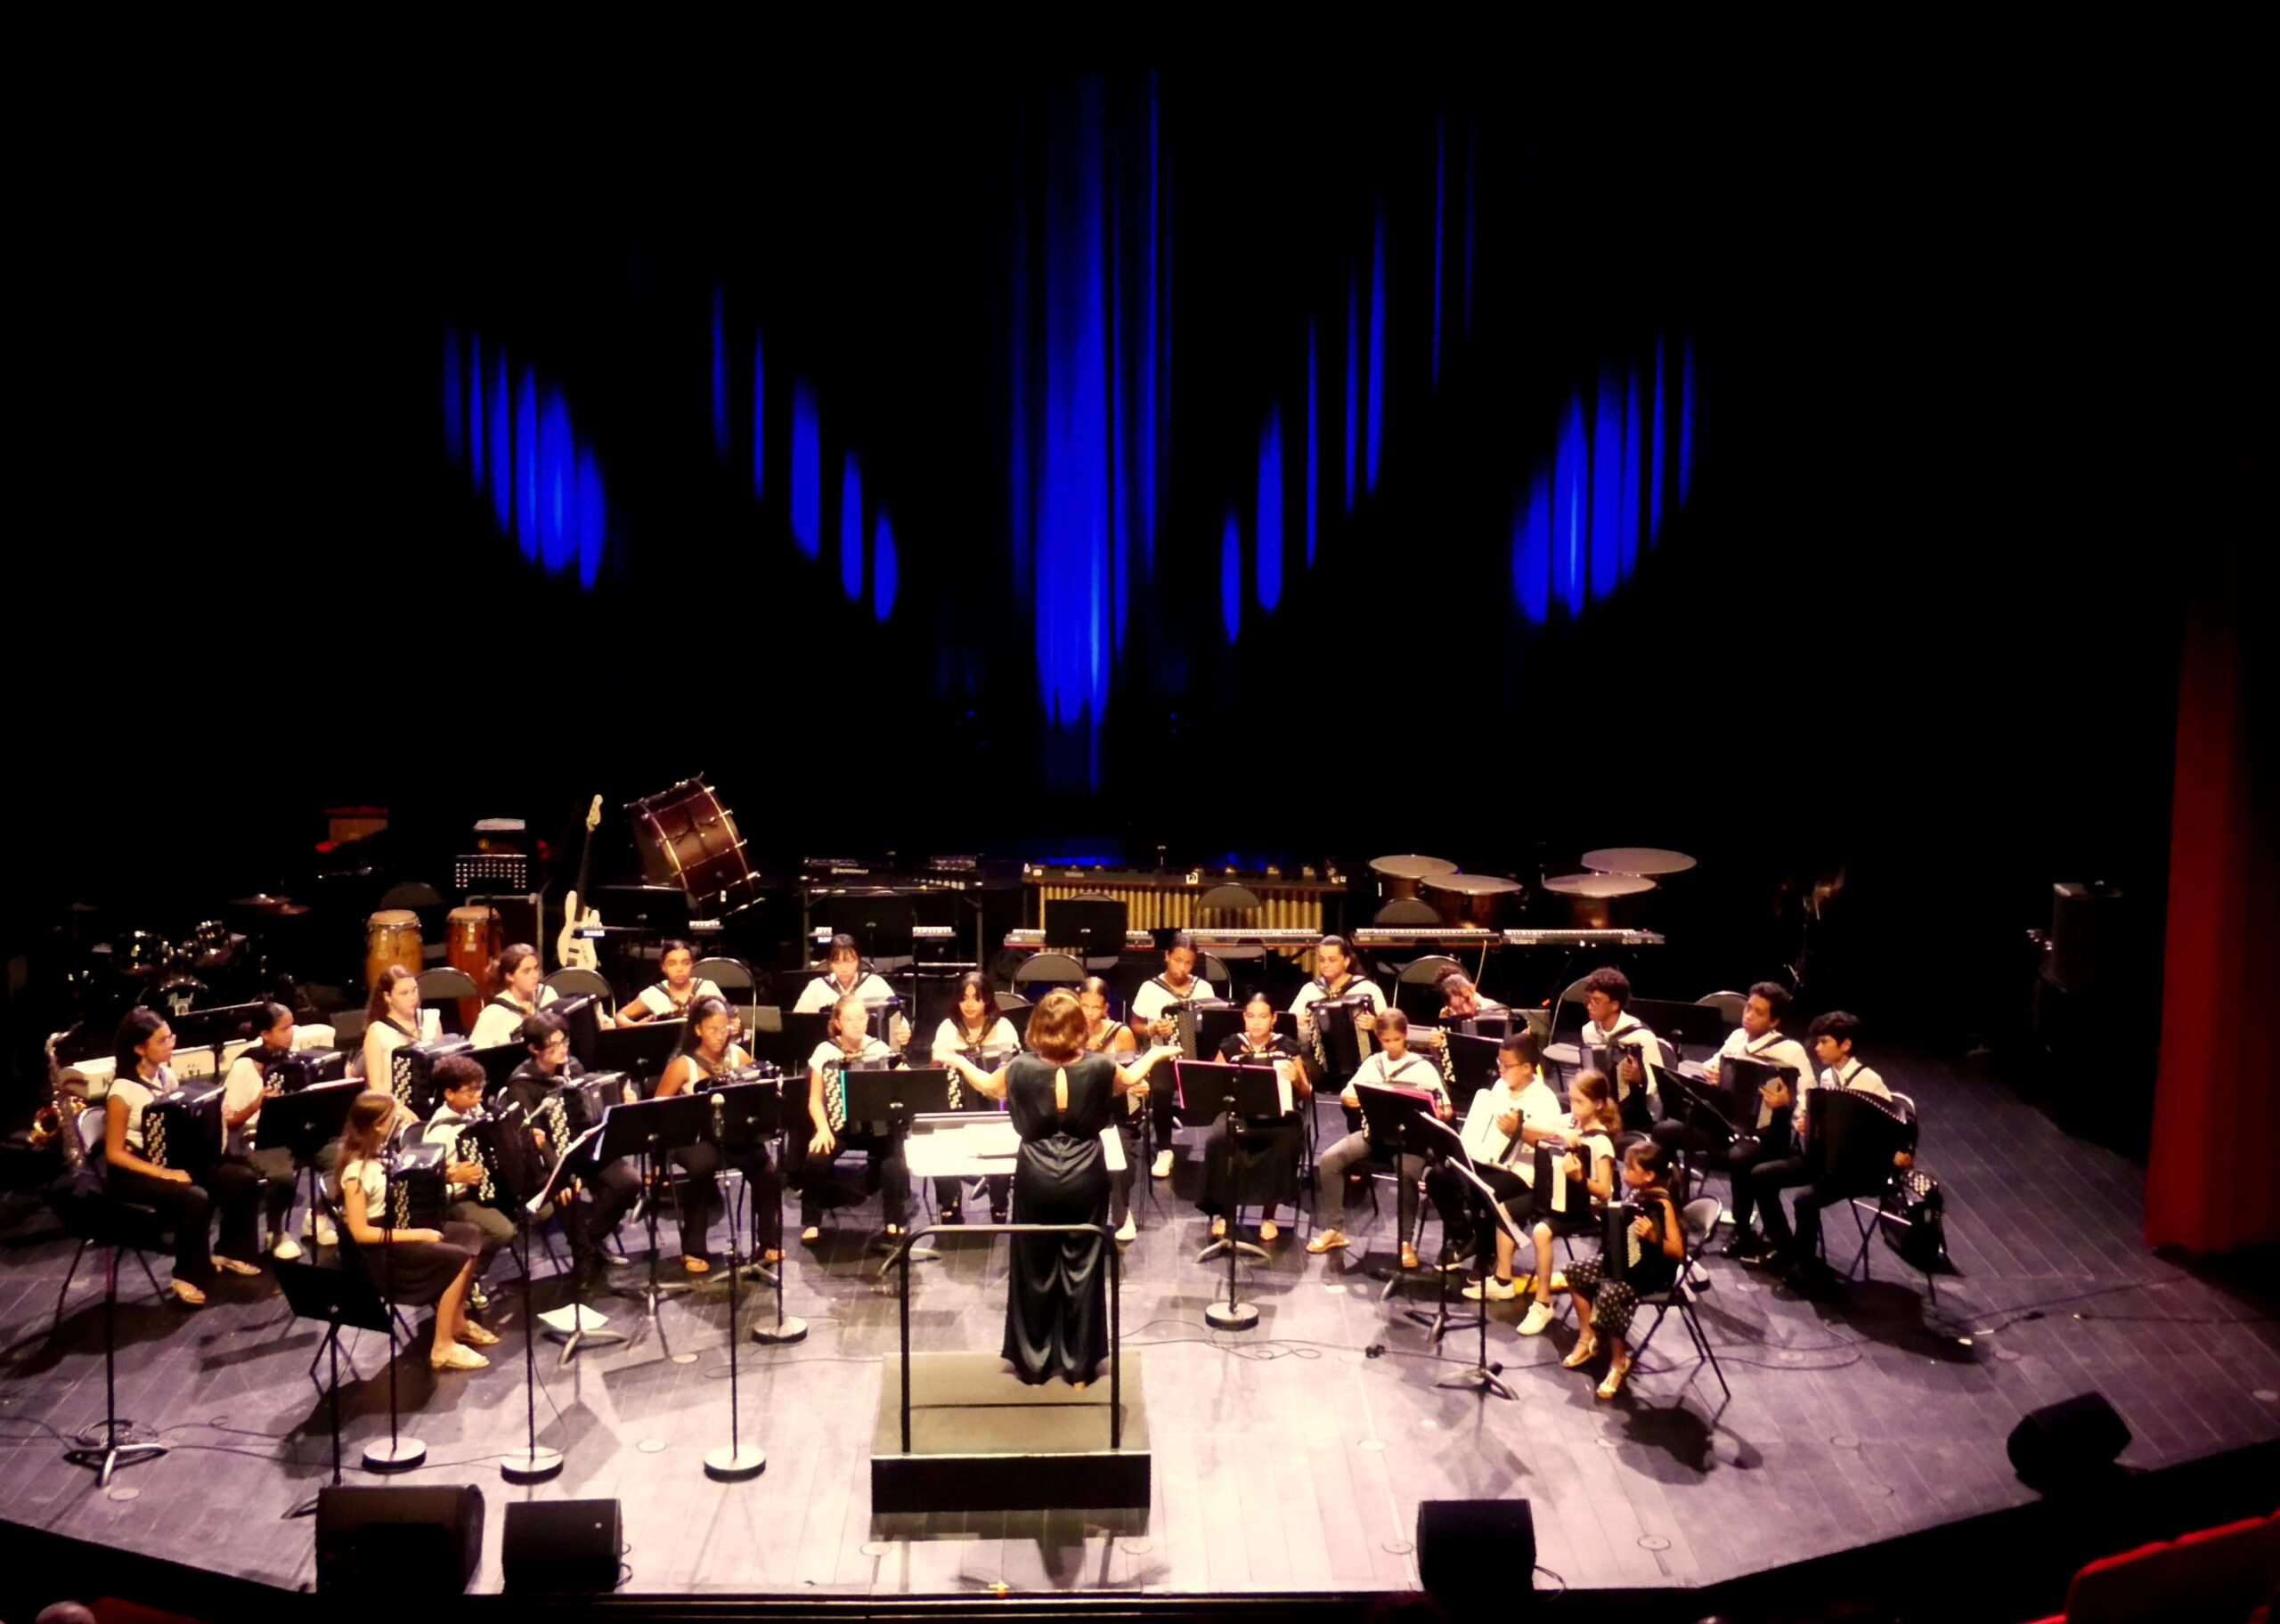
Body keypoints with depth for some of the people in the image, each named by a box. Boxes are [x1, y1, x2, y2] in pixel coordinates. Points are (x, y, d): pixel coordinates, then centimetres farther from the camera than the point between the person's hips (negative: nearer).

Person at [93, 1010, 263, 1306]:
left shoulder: (166, 1076, 3)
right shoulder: (122, 1091, -19)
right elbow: (114, 1153, -18)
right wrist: (163, 1173, -26)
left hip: (174, 1159, 7)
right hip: (133, 1172, -7)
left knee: (244, 1179, -9)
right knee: (196, 1199, -32)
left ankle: (229, 1252, 10)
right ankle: (188, 1277, -12)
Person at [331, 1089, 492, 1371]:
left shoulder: (379, 1153, 3)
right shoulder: (356, 1170, -25)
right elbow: (360, 1233, -24)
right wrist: (416, 1235, -22)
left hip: (397, 1227, 10)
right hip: (377, 1251, -10)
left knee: (469, 1235, 7)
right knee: (458, 1258, -18)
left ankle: (457, 1321, 16)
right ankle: (443, 1347, -10)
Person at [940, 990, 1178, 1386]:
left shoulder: (1022, 1068, -12)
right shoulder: (1098, 1067, -12)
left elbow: (987, 1086, 10)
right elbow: (1131, 1080, 11)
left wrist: (960, 1062, 31)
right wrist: (1155, 1055, 32)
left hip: (1036, 1180, 0)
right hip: (1085, 1179, 0)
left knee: (1035, 1271, 13)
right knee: (1081, 1269, 11)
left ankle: (1033, 1366, 23)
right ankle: (1079, 1367, 19)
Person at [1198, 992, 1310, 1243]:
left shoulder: (1288, 1047, 6)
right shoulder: (1230, 1046, 8)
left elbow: (1307, 1094, 8)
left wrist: (1296, 1079, -12)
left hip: (1279, 1115, -1)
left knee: (1286, 1143, -34)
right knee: (1219, 1140, -32)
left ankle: (1268, 1216, -14)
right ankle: (1223, 1212, -10)